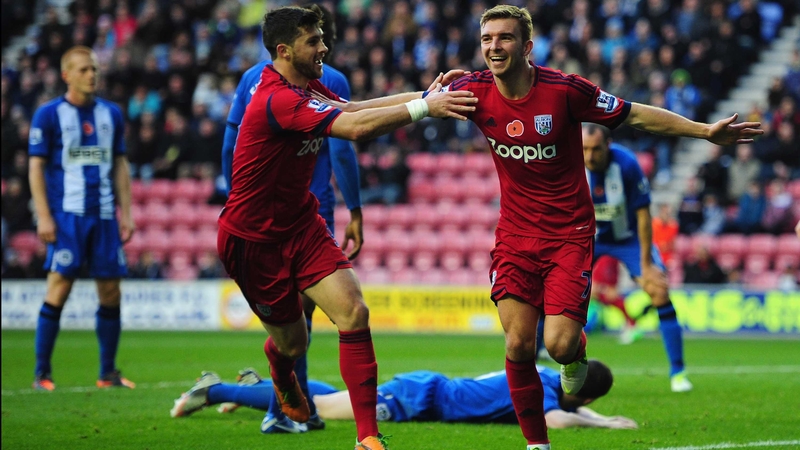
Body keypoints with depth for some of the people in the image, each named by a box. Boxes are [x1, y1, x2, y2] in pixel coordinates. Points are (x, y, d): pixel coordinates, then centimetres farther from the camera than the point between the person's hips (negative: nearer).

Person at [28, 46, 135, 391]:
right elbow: (36, 167, -1)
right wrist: (44, 217, -9)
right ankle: (42, 373, -5)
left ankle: (108, 373, 12)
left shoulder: (111, 114, 13)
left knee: (111, 292, 2)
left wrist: (125, 213, 11)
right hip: (67, 215, -4)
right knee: (59, 287, -11)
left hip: (104, 216, 5)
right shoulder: (49, 115, 0)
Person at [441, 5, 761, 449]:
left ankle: (575, 355, 24)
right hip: (515, 234, 3)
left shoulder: (564, 89, -16)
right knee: (518, 346, -7)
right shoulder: (475, 91, -8)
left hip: (568, 234, -2)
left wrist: (705, 131, -9)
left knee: (558, 344, -15)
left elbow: (635, 115, -6)